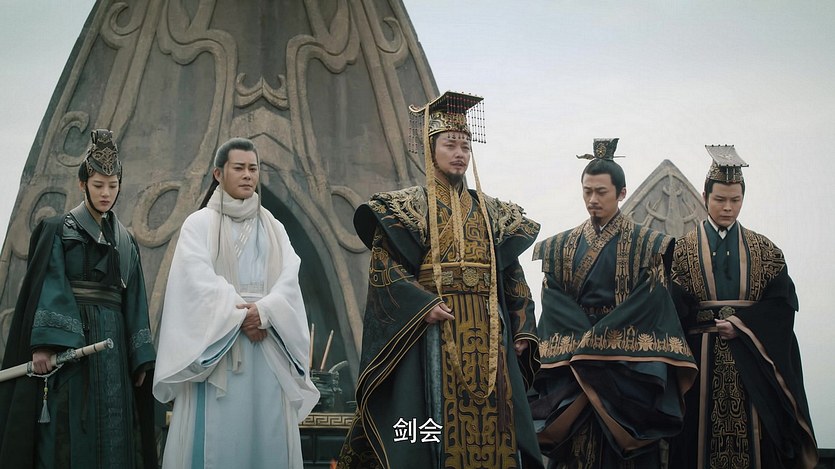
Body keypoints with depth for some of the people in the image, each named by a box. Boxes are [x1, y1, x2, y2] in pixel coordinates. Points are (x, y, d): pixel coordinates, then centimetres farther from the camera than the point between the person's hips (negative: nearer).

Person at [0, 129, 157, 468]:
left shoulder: (125, 241, 17)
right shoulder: (58, 230, 3)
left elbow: (134, 301, 13)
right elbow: (46, 287, -8)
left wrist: (141, 359, 6)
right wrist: (44, 342, -21)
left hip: (113, 339, 5)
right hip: (68, 338, -5)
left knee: (111, 434, 2)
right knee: (66, 431, -8)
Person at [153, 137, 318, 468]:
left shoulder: (274, 228, 16)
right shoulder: (199, 224, 5)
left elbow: (289, 280, 2)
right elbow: (200, 280, -9)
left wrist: (265, 311, -17)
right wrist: (240, 316, -17)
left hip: (268, 345, 3)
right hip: (216, 341, -3)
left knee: (268, 432, 1)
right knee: (216, 434, -6)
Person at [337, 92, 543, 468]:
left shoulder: (491, 211, 17)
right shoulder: (406, 206, 4)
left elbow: (512, 275, 16)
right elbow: (384, 268, -7)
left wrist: (522, 329, 5)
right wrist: (424, 305, -19)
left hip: (488, 334, 4)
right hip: (433, 331, -4)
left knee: (490, 427, 3)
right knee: (432, 432, -5)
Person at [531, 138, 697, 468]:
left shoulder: (646, 245, 1)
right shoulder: (562, 247, 10)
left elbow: (649, 304, -10)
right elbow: (555, 304, 1)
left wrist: (594, 341, -17)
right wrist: (584, 344, -14)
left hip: (627, 364, -2)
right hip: (572, 368, 2)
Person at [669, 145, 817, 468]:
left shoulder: (764, 249, 9)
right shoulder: (684, 249, 5)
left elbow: (782, 303, -1)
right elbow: (675, 307, -2)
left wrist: (741, 325, -11)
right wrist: (711, 321, -12)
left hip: (751, 362, 1)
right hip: (701, 359, -1)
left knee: (752, 435, -1)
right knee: (701, 432, -1)